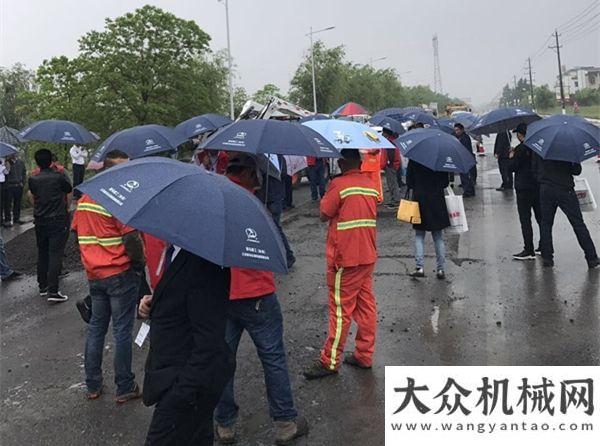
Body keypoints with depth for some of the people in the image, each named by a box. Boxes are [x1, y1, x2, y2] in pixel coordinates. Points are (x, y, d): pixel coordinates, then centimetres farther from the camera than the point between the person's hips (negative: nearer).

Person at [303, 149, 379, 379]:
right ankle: (364, 355, 21)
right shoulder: (371, 184, 7)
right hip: (368, 256, 7)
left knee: (341, 310, 0)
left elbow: (324, 215, -9)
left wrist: (326, 198, 6)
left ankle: (330, 361, 9)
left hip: (345, 258, -7)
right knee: (366, 306, 12)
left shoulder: (338, 184, -14)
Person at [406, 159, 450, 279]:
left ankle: (420, 267, -2)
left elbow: (409, 182, -4)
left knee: (419, 236, 9)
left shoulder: (413, 160, -6)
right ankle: (440, 269, 11)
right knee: (438, 237, 10)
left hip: (419, 200, -1)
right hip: (437, 201, 1)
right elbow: (446, 182, 0)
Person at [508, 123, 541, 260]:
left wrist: (511, 157, 4)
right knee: (541, 218, 15)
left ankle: (529, 251, -3)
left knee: (525, 220, -3)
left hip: (524, 189, -8)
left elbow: (511, 168, -15)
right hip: (538, 187, 8)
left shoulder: (520, 149, -16)